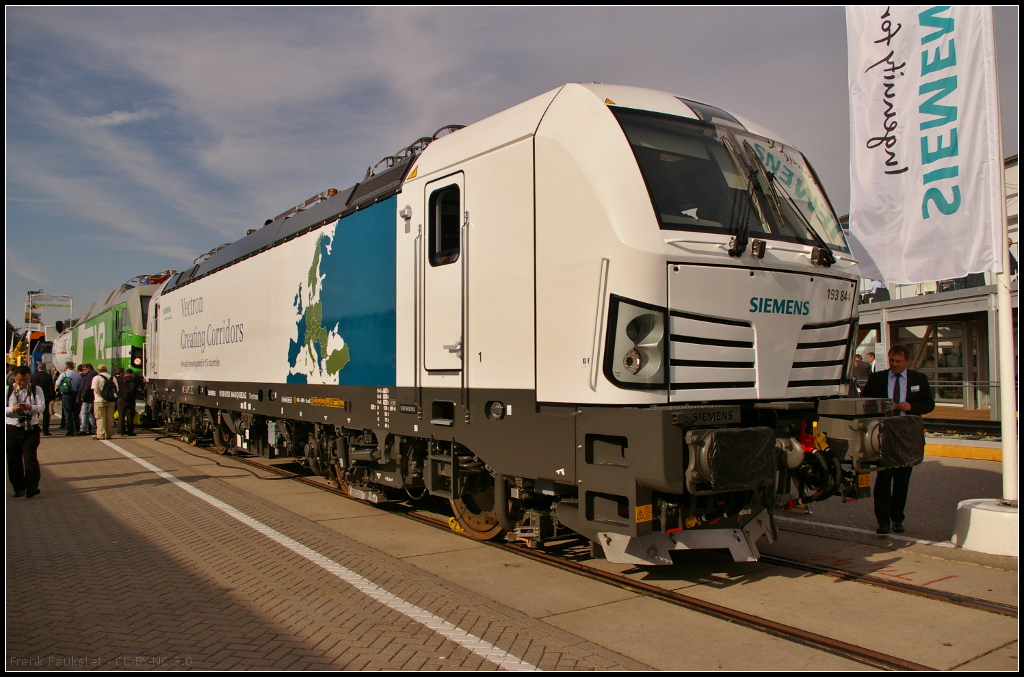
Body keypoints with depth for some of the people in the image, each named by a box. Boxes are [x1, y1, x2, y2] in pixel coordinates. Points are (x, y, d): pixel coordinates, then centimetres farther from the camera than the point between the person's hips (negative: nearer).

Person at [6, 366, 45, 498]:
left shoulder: (36, 390, 6)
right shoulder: (8, 390, 6)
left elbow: (42, 406, -5)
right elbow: (5, 409, 1)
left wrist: (31, 407, -25)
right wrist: (13, 409, -19)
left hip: (31, 429, -2)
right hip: (12, 429, 2)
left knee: (30, 459, -10)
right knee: (14, 460, 7)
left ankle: (32, 488, -11)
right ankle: (19, 488, 18)